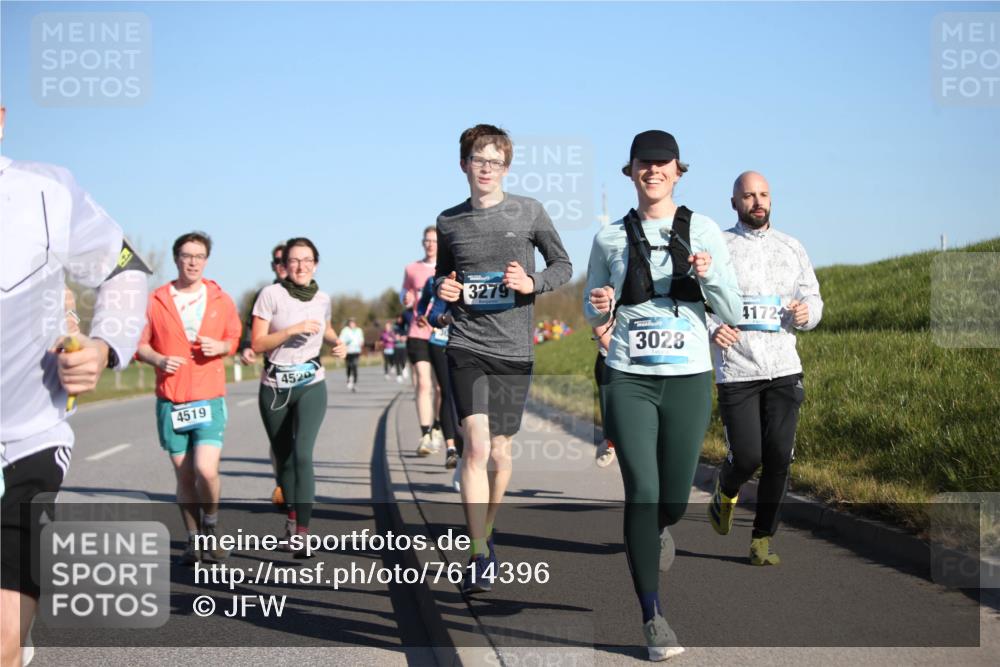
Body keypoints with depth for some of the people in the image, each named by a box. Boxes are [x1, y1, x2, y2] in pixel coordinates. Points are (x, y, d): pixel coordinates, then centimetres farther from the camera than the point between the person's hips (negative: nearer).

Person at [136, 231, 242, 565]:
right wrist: (159, 359, -15)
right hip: (170, 401, 1)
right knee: (184, 475, 6)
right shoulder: (156, 300, 1)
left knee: (206, 470, -15)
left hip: (209, 399, -1)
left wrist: (220, 346, -8)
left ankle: (210, 526, 11)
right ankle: (193, 539, 21)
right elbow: (140, 343, 5)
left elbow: (235, 339, 14)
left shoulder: (221, 300, 4)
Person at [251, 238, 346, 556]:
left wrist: (337, 343, 8)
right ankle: (292, 517, 36)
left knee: (302, 454, -18)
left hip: (311, 386, 0)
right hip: (274, 388, 0)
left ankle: (302, 532, -22)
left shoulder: (322, 299, 5)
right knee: (283, 458, 12)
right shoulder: (271, 294, -6)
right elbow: (257, 343, -11)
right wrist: (293, 329, -20)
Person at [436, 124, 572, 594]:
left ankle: (485, 533, 32)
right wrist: (443, 288, -2)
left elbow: (563, 264, 9)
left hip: (514, 349, 0)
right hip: (466, 347, 0)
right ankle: (479, 556, -10)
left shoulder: (529, 212, 1)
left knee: (500, 453, 7)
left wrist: (532, 283, -10)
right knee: (476, 445, -15)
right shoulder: (449, 222, 6)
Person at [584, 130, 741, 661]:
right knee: (641, 492, -11)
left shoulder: (703, 231, 3)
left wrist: (710, 274, -18)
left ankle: (652, 533, 46)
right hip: (629, 381, -1)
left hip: (688, 380, 1)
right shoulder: (610, 238, 4)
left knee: (673, 500, 7)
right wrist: (600, 307, -9)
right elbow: (593, 314, 14)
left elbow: (731, 313, 2)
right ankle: (652, 617, -1)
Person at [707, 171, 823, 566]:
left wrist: (806, 313, -7)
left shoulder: (791, 248, 12)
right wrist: (711, 328, -18)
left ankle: (763, 539, 12)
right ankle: (725, 490, 30)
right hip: (736, 371, -3)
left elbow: (814, 299, 17)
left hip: (784, 370, 3)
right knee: (747, 458, -6)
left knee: (779, 457, -2)